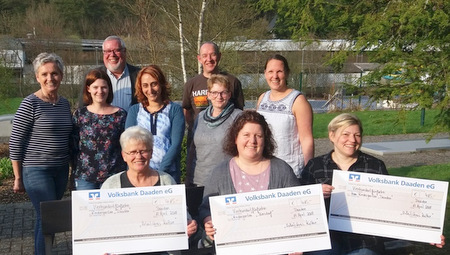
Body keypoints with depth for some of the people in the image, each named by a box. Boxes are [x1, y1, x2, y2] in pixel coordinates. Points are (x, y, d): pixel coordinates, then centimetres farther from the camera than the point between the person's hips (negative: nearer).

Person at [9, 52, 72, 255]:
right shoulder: (30, 105, -10)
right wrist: (18, 178, -7)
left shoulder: (65, 104, 8)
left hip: (61, 170, 6)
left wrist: (72, 166, 15)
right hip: (36, 171, -6)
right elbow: (15, 143, -9)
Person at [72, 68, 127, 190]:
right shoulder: (79, 114, 6)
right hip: (85, 177, 1)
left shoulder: (120, 114, 5)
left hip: (113, 176, 0)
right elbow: (73, 147, 9)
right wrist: (74, 175, 4)